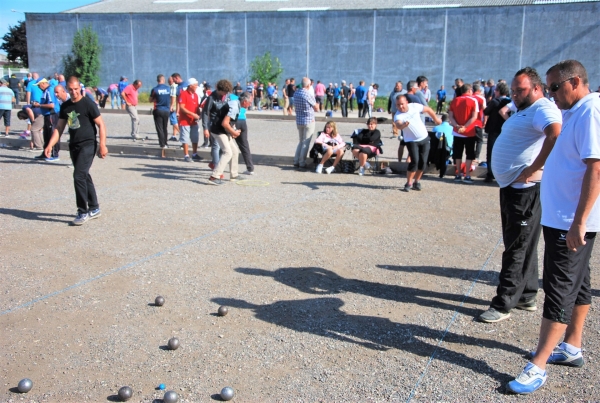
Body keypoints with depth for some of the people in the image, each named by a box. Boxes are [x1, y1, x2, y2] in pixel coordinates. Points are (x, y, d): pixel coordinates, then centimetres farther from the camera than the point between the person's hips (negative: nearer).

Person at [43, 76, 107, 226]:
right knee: (84, 176, 13)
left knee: (79, 176, -14)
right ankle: (94, 209, 24)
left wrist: (102, 145, -17)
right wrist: (50, 145, 2)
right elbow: (59, 128, 12)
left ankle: (83, 212, -5)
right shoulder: (65, 106, 9)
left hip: (88, 145, -7)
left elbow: (101, 125, -10)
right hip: (74, 146, 7)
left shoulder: (88, 104, -9)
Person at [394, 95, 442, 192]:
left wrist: (436, 119, 17)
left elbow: (428, 109, 9)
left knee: (423, 162, 2)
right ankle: (409, 183, -6)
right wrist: (404, 124, -62)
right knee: (414, 161, -18)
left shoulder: (415, 106, -8)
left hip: (424, 138, 4)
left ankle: (417, 181, 19)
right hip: (411, 141, -4)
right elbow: (398, 126, -41)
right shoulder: (398, 116, -19)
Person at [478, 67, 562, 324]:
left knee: (517, 248, -5)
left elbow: (557, 136, -32)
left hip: (525, 188, -11)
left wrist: (533, 169, -29)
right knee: (522, 245, 16)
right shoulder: (525, 111, 19)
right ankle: (526, 297, 27)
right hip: (512, 186, 11)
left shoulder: (543, 109, -13)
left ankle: (503, 305, 1)